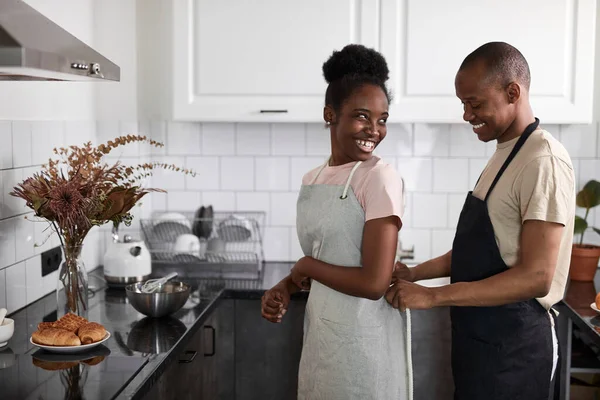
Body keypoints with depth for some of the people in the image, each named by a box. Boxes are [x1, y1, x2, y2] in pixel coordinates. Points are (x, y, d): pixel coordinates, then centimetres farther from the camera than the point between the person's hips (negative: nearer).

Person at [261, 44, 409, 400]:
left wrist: (305, 267, -10)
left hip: (361, 336, -6)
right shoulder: (313, 180, 5)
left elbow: (374, 283, -22)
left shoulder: (380, 179, -16)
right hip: (320, 331, 7)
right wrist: (286, 287, -3)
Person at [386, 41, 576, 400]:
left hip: (514, 343, -8)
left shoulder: (543, 161, -20)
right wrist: (416, 273, 3)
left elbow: (536, 277, -25)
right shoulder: (505, 152, 10)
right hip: (481, 334, 9)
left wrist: (433, 296, -24)